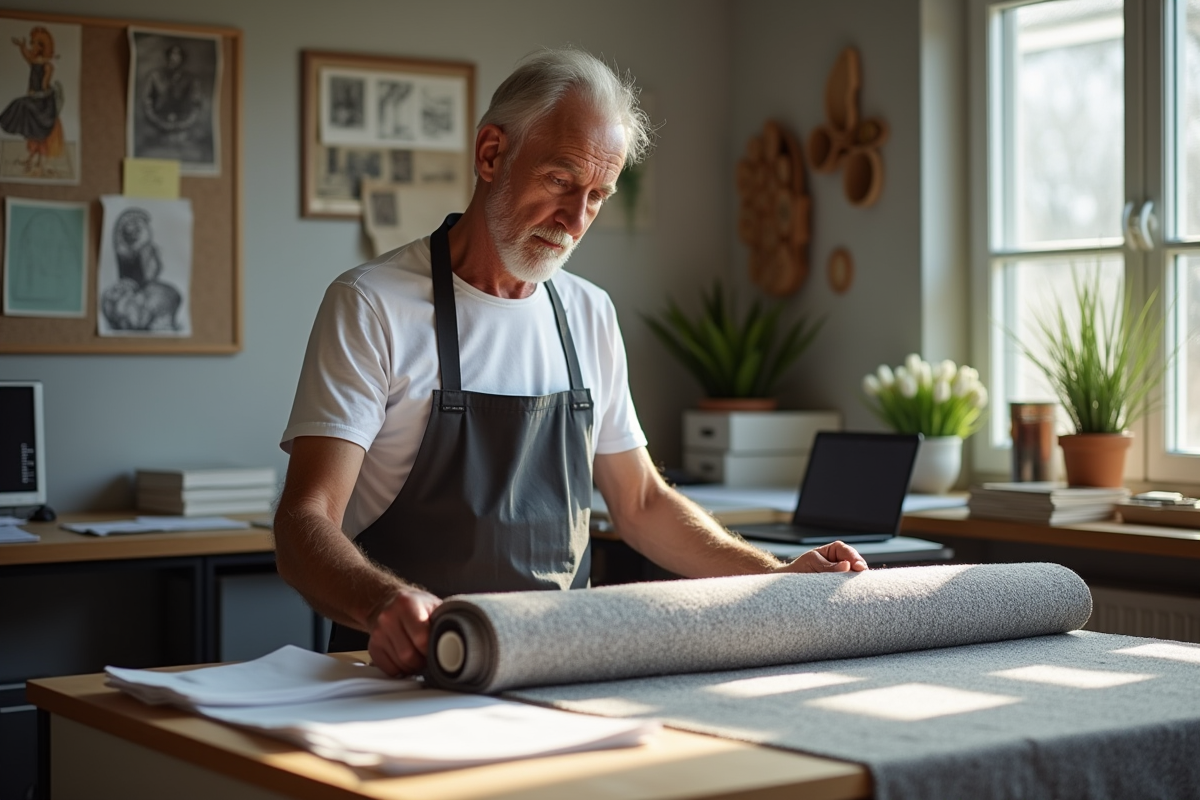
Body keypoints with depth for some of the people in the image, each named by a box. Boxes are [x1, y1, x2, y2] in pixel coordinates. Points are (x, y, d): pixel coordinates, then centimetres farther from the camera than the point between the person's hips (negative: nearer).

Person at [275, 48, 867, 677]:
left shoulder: (590, 315, 13)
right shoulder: (372, 307, -7)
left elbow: (640, 504, 20)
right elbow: (305, 527, -15)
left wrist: (780, 579, 7)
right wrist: (389, 602, -36)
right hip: (407, 675, -2)